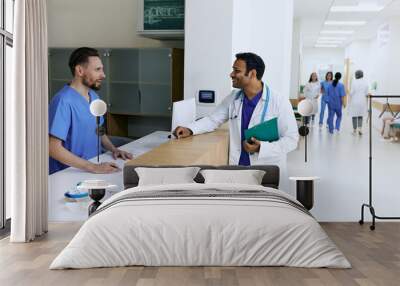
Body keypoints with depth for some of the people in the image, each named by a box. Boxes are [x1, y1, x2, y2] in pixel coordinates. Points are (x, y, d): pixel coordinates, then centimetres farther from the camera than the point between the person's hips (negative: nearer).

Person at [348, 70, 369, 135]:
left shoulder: (354, 82, -10)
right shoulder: (365, 83, 0)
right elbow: (366, 93, 1)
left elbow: (351, 92, -10)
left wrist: (349, 101, -3)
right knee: (360, 116, 12)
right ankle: (359, 128, -6)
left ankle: (354, 130, 12)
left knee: (354, 115, 8)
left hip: (354, 101, -3)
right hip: (362, 101, 3)